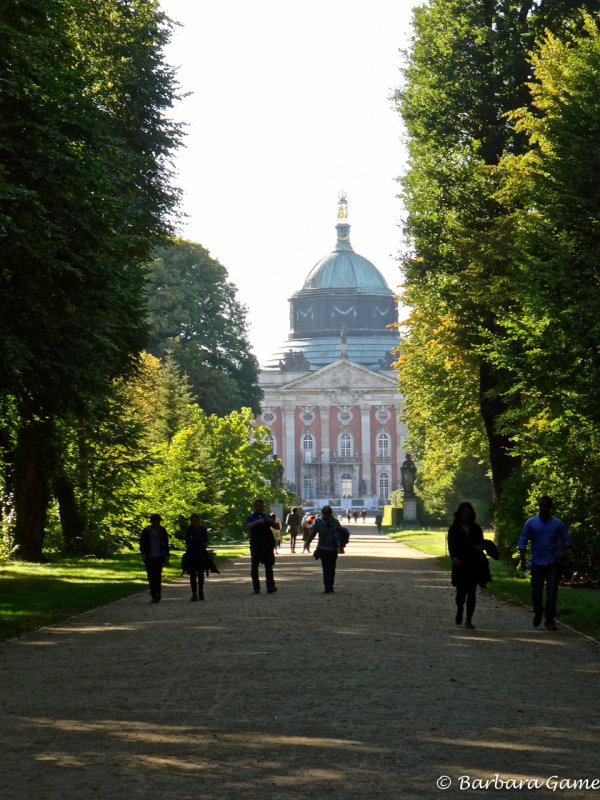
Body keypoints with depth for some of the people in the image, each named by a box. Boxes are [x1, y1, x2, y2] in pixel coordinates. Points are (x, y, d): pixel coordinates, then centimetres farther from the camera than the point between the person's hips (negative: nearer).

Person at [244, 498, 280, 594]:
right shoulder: (250, 517, 6)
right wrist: (257, 522, -24)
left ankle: (270, 587, -12)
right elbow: (246, 527, -13)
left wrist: (271, 521, -9)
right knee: (254, 567, 4)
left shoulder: (267, 517, 14)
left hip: (267, 545, 1)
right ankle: (256, 588, 12)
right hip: (255, 545, -1)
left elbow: (277, 526, 11)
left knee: (268, 566, -5)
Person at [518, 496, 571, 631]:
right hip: (537, 563, 1)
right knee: (536, 591, 4)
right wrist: (522, 558, -2)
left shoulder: (558, 523, 4)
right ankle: (538, 613, 31)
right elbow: (523, 541, 6)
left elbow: (567, 541, 9)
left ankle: (549, 620, 0)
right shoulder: (531, 523, 3)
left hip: (553, 563, -1)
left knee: (552, 593, -7)